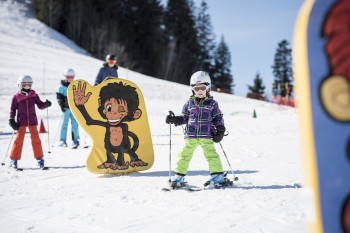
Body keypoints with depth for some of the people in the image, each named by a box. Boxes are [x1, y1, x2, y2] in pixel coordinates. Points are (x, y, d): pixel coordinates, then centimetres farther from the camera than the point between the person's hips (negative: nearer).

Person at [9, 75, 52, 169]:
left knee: (35, 139, 2)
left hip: (32, 120, 2)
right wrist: (11, 120, -3)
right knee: (19, 139, -1)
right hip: (21, 122, -2)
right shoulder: (16, 97, 0)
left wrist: (45, 104, -17)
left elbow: (40, 105, 5)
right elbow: (13, 109, 4)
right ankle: (14, 159, 9)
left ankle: (39, 158, 12)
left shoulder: (34, 95, 5)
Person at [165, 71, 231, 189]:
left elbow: (218, 118, 9)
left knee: (211, 154, -7)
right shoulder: (189, 103, 10)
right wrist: (174, 119, 3)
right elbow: (185, 117, 18)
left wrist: (220, 131, 0)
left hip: (206, 135, -2)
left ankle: (218, 176, 6)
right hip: (191, 135, 2)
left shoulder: (212, 103, 6)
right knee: (184, 154, 0)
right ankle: (179, 177, 10)